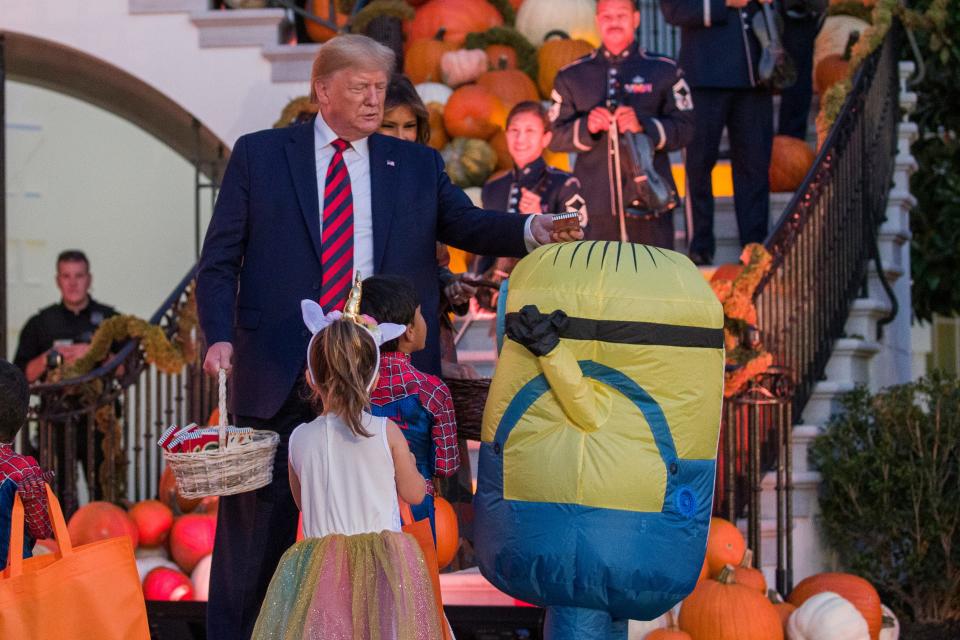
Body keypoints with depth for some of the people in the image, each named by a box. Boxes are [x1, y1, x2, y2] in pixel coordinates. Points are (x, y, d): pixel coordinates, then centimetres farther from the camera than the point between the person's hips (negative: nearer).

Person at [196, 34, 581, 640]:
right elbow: (219, 260, 5)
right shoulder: (259, 156, 5)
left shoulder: (417, 166, 11)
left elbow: (467, 223, -1)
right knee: (257, 517, 6)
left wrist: (533, 229, -21)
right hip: (277, 376, -1)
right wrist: (219, 336, -10)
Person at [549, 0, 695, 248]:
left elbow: (684, 128, 1)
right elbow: (554, 136, 9)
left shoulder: (664, 71, 9)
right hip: (595, 206, 1)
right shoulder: (571, 76, 14)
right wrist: (586, 126, -11)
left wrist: (644, 125, -16)